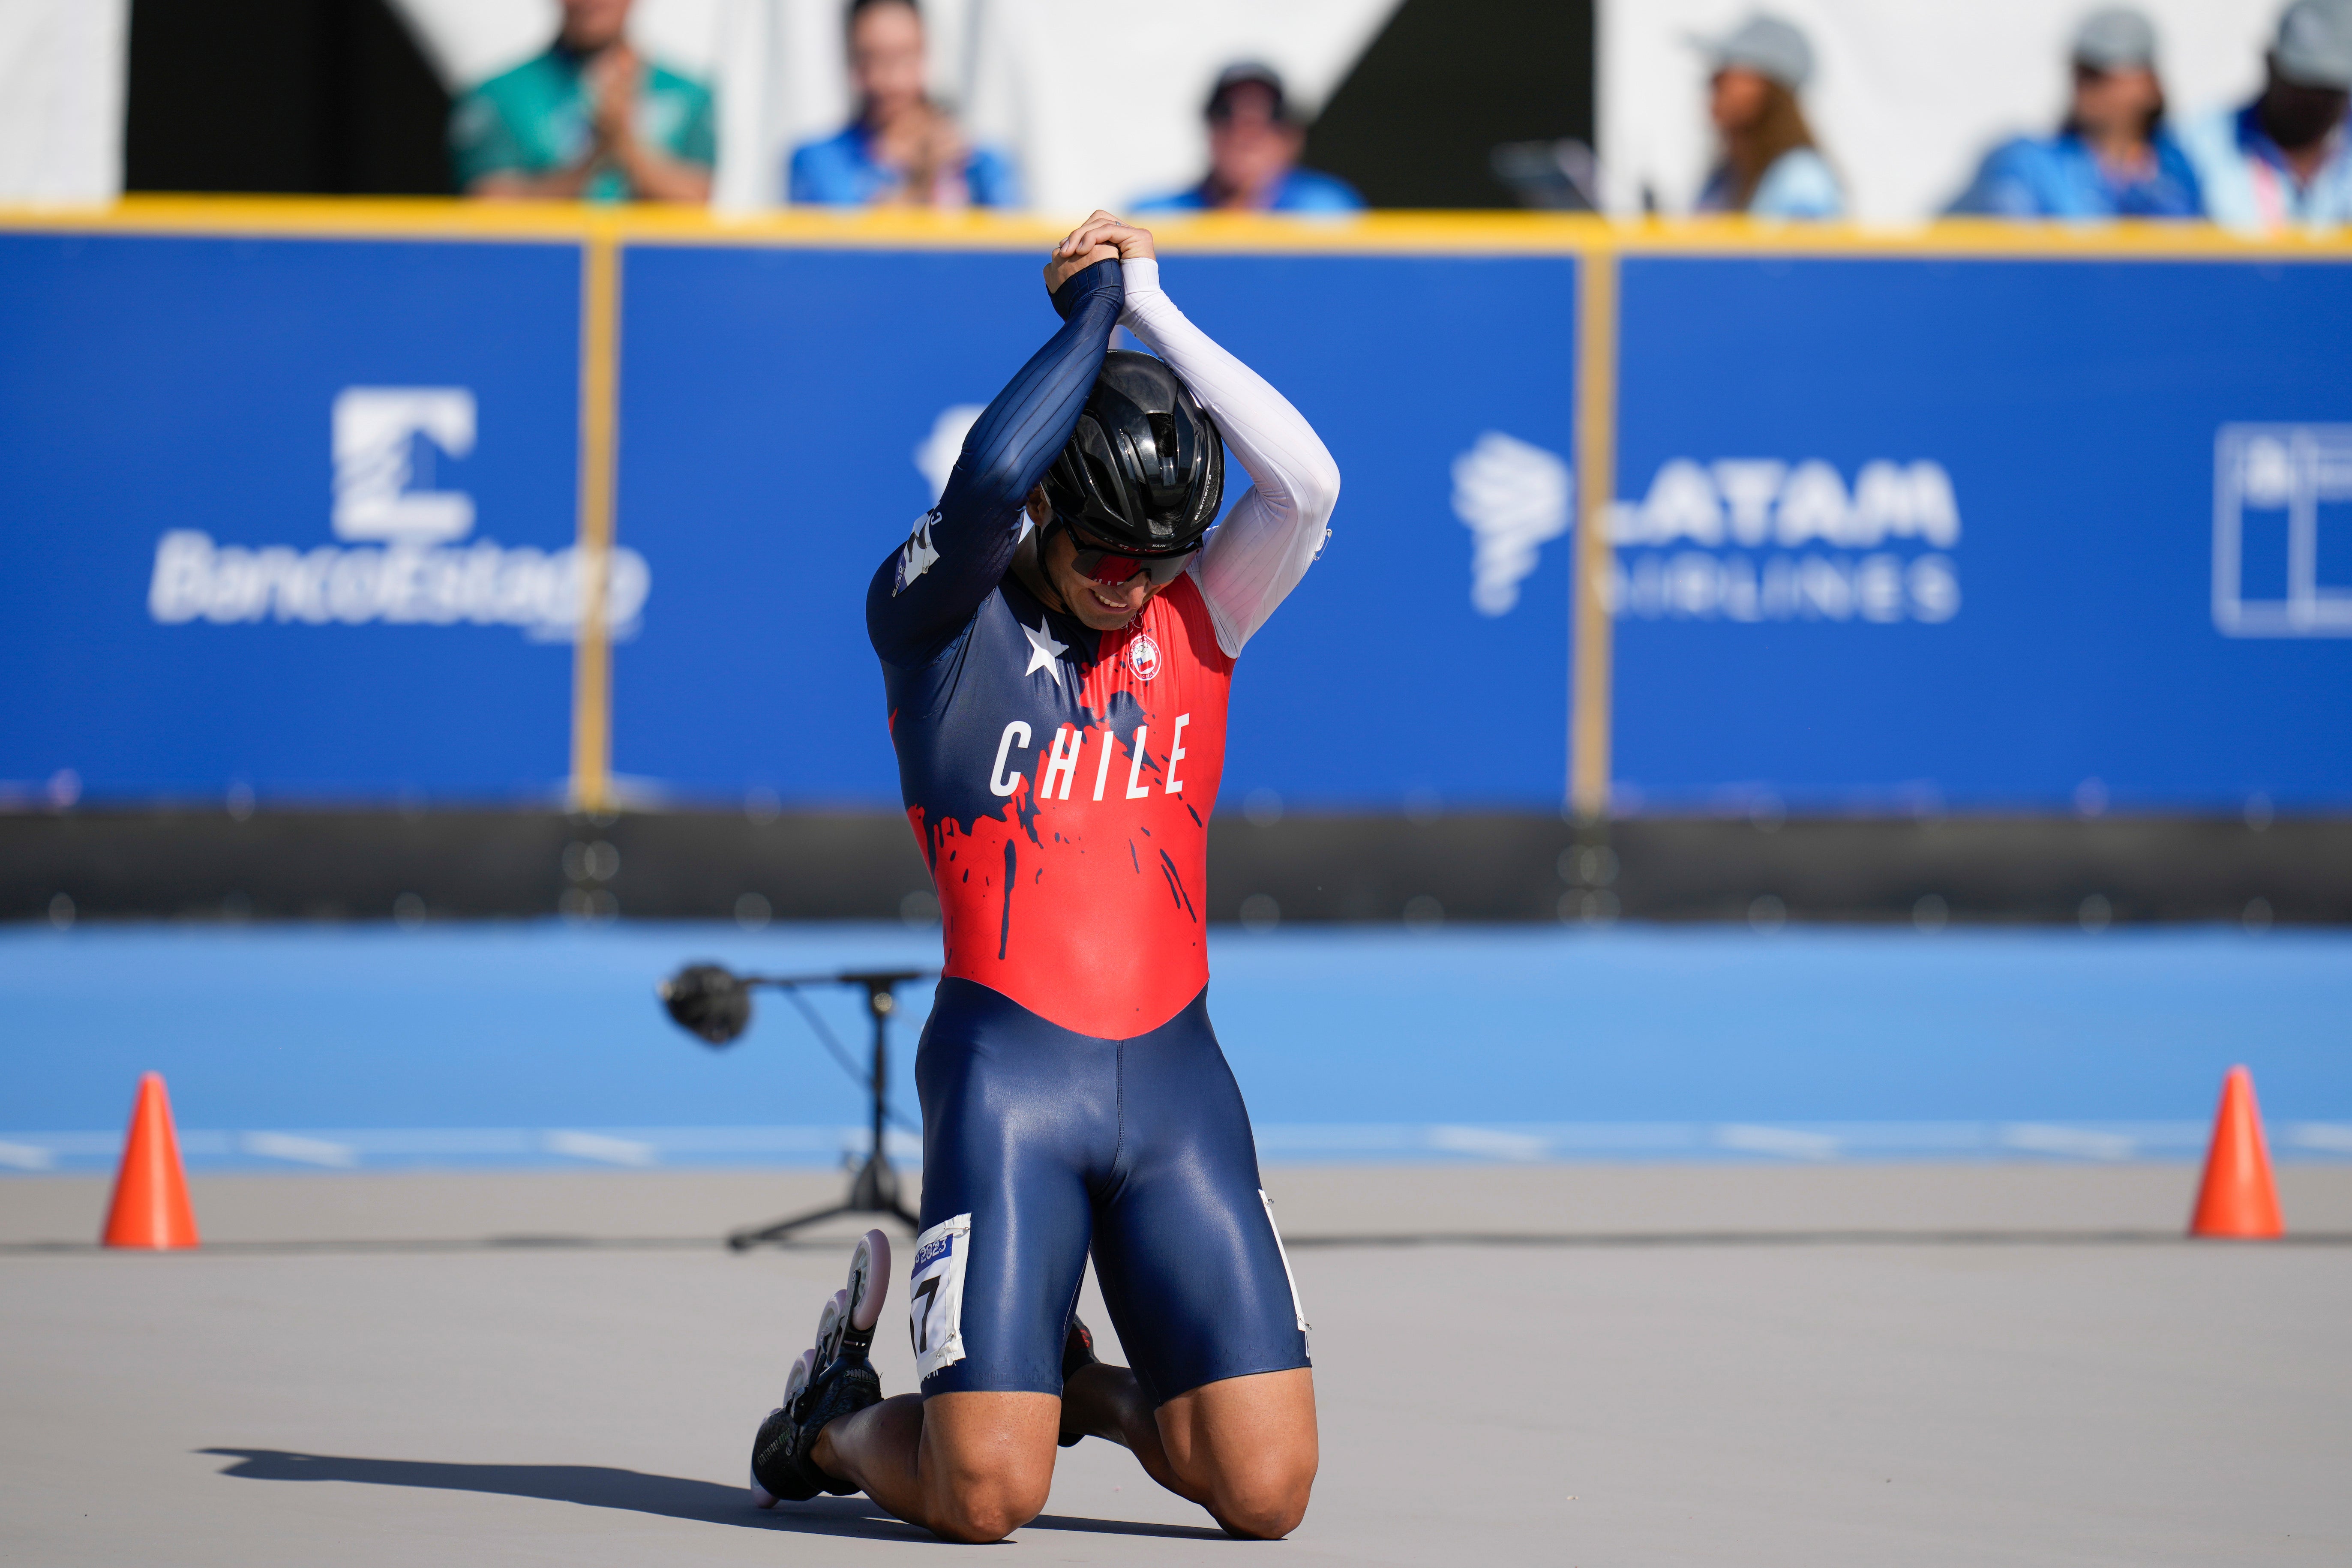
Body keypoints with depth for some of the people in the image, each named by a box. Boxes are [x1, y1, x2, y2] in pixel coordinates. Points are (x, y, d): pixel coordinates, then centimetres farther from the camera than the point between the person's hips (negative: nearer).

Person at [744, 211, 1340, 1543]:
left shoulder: (1197, 621, 11)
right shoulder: (939, 618, 0)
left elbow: (1307, 482, -5)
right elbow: (991, 475, -20)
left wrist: (1154, 308, -4)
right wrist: (1092, 308, -7)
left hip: (1178, 1078, 4)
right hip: (1007, 1069, -4)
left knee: (1268, 1491, -5)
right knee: (985, 1495, -13)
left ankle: (1080, 1384, 28)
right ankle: (840, 1423, 24)